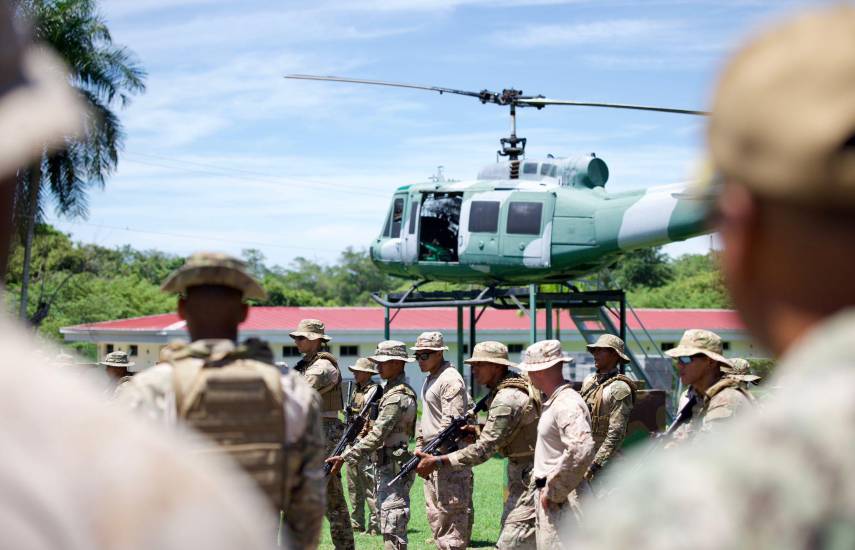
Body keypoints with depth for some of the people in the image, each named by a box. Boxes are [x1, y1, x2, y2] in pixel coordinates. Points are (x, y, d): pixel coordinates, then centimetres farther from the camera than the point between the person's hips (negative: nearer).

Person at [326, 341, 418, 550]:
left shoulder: (397, 397, -17)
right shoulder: (393, 390, 16)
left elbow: (377, 436, -22)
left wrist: (345, 457, -21)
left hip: (394, 468, -11)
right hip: (388, 468, 11)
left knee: (392, 527, -11)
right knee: (388, 526, 14)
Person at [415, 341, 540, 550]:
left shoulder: (507, 399, -22)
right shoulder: (519, 384, 9)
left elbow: (484, 449, -24)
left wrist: (437, 462, -25)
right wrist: (475, 431, 2)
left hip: (530, 478, -11)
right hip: (523, 476, 11)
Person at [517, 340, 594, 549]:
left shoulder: (568, 404, -19)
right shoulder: (552, 402, 14)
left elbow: (582, 451, -32)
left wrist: (552, 491, -24)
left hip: (562, 501, -11)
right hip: (550, 495, 11)